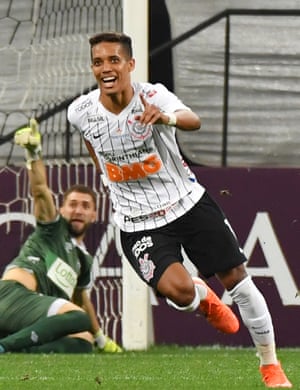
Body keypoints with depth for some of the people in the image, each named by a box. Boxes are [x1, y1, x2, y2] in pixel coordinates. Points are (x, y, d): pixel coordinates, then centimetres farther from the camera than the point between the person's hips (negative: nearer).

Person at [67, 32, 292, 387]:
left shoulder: (151, 96, -20)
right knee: (178, 291, -22)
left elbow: (193, 121, -41)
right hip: (138, 222, 0)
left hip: (188, 202, 0)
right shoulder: (81, 112, -11)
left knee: (236, 279, 0)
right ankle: (203, 298, 17)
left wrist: (167, 118, -62)